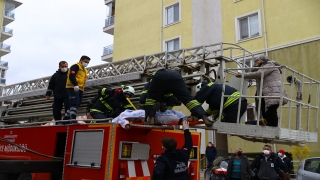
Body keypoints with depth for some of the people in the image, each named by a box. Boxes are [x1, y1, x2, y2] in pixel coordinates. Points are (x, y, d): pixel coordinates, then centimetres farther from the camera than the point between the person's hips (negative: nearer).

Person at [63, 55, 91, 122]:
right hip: (73, 88, -10)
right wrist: (75, 85, -28)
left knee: (77, 104, 9)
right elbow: (71, 76, -18)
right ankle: (73, 120, -20)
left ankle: (65, 119, 16)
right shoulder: (75, 66, -4)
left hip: (79, 89, 10)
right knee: (74, 104, -16)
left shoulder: (84, 70, 26)